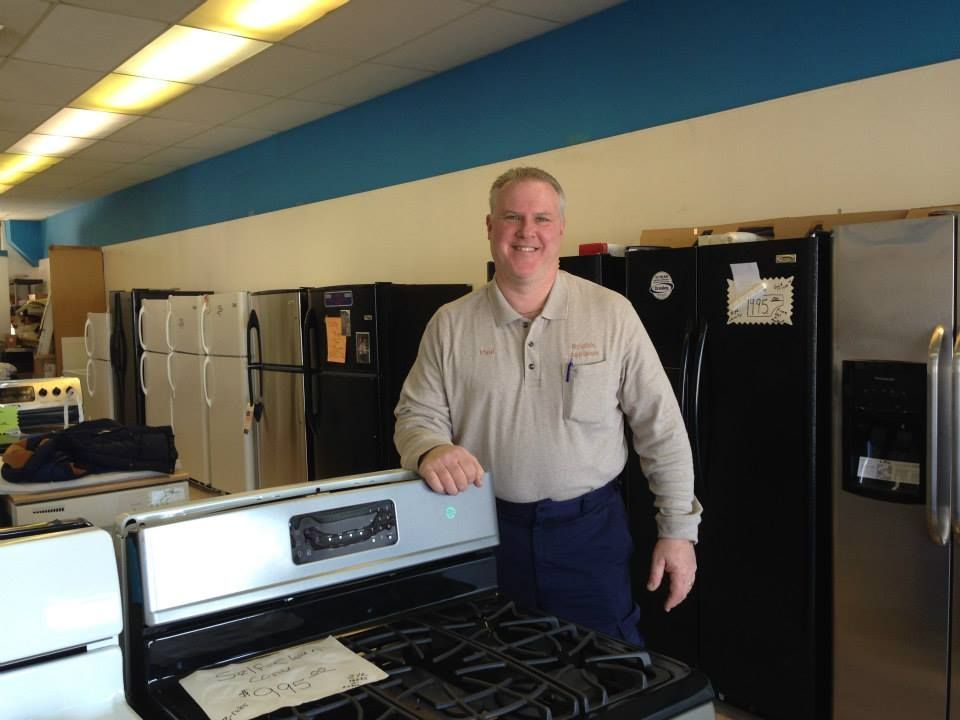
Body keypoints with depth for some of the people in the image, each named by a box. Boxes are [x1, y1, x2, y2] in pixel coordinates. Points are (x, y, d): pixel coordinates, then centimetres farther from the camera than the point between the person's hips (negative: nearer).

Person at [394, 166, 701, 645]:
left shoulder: (612, 313, -3)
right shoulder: (451, 324, 2)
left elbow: (661, 428, -1)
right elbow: (417, 414, 2)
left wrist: (678, 529, -2)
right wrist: (430, 449, -21)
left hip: (590, 530, -1)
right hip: (487, 531, 2)